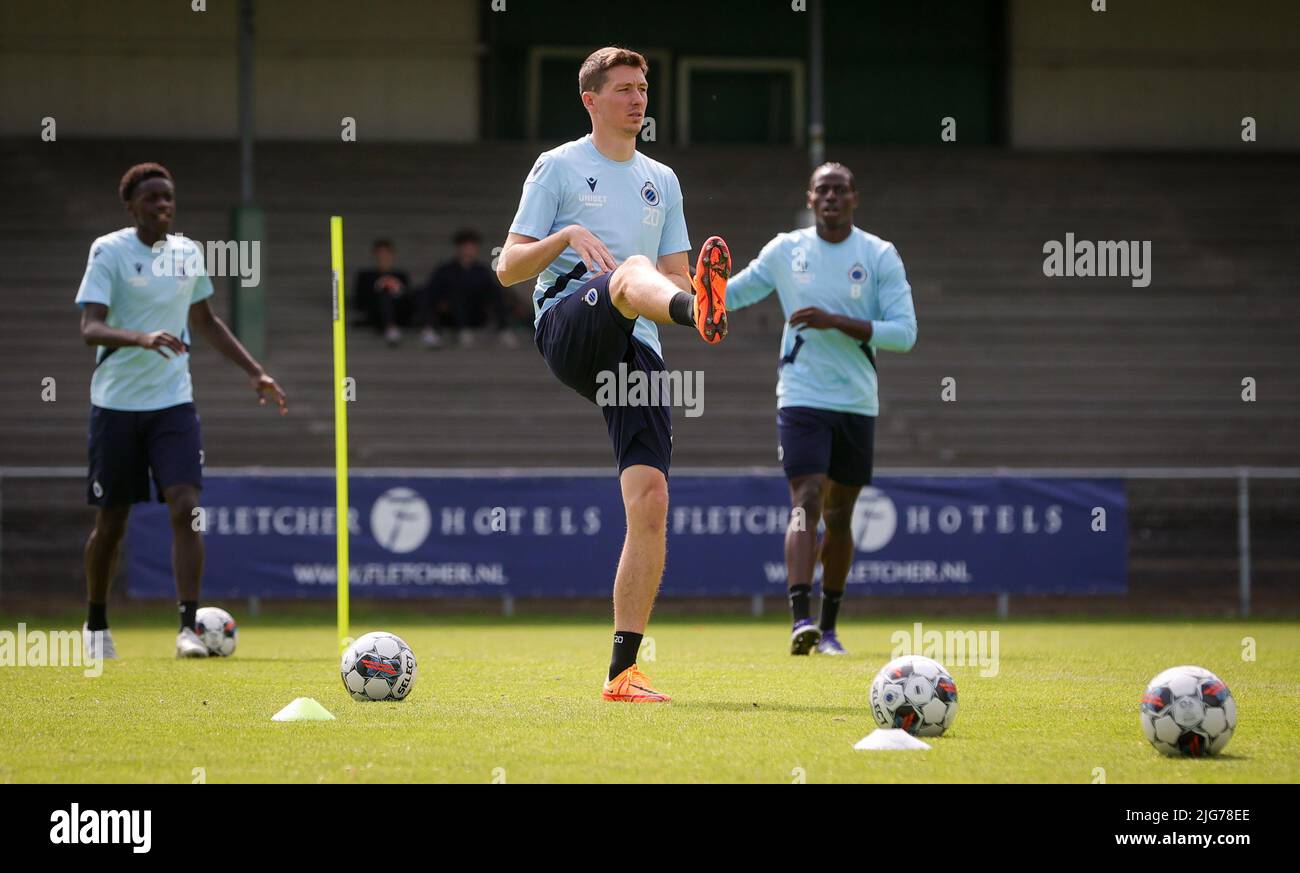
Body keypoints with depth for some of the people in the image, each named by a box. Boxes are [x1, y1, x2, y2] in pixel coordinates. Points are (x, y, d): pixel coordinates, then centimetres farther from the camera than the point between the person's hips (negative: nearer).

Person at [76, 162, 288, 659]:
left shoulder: (188, 253, 6)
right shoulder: (109, 251, -9)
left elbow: (205, 321, 22)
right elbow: (90, 329, -20)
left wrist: (254, 372, 19)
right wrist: (142, 339, -38)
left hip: (173, 401, 3)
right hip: (116, 403, -3)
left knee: (185, 507, -14)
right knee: (111, 520, 6)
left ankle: (188, 627, -17)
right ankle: (96, 624, 27)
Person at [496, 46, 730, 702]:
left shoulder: (660, 180, 24)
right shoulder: (560, 167, 11)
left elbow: (675, 277, 25)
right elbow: (508, 268, 6)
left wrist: (691, 291, 1)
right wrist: (568, 236, -13)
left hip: (635, 353, 5)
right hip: (567, 324, -5)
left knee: (651, 501, -9)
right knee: (633, 272, -38)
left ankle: (622, 671, -5)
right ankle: (698, 311, -76)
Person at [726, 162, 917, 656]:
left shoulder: (880, 256, -1)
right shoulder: (785, 251, 3)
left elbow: (903, 333, -8)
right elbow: (729, 294, 16)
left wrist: (836, 321, -18)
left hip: (857, 405, 1)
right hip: (801, 398, -1)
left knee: (839, 517, 9)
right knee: (806, 502, -18)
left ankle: (828, 627, 21)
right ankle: (800, 619, -27)